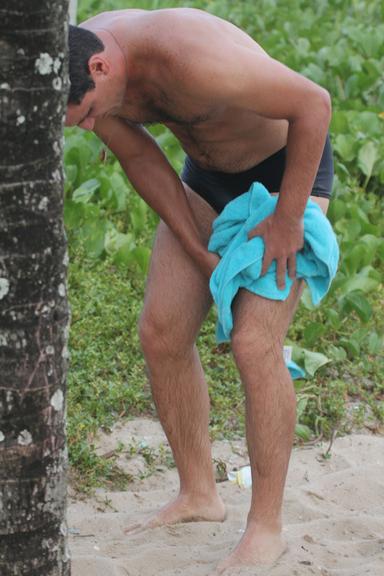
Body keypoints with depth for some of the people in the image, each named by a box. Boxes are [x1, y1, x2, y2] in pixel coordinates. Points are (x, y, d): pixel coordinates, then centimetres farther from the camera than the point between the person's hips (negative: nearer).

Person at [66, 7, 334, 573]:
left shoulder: (191, 60, -40)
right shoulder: (74, 65, -16)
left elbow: (314, 103, -31)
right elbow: (141, 159, -3)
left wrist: (287, 219, -23)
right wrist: (198, 253, -6)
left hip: (290, 167, -7)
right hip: (208, 172, 7)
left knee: (255, 345, -16)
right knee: (161, 332, 1)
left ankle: (266, 528, -4)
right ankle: (198, 494, 18)